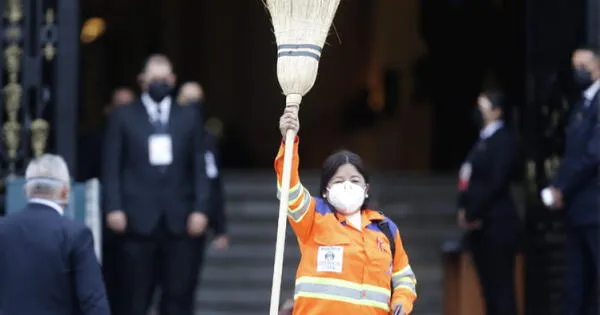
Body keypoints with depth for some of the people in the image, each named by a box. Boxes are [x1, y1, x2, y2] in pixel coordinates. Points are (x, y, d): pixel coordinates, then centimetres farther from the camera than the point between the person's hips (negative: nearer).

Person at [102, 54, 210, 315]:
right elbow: (112, 168, 4)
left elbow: (199, 168, 9)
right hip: (138, 221, -2)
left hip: (180, 222, 2)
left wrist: (200, 209, -2)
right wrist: (114, 208, -8)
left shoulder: (189, 118, 13)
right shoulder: (123, 117, 9)